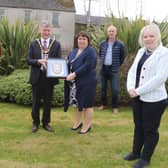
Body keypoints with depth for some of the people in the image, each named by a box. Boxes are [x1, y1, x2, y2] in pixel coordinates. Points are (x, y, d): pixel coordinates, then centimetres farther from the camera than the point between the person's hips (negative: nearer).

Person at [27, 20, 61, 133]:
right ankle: (35, 123, 24)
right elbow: (28, 60, -2)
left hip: (50, 77, 0)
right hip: (37, 77, 0)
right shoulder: (34, 44, 2)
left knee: (48, 102, 10)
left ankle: (46, 123, 25)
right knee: (36, 102, 9)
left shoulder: (56, 44, 1)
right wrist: (38, 61, -20)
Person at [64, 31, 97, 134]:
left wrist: (74, 74, -24)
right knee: (78, 103, 17)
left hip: (87, 82, -7)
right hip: (75, 82, 7)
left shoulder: (91, 51, -12)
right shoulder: (74, 51, 13)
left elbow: (87, 66, -22)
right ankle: (78, 122, 32)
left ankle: (87, 125, 14)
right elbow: (68, 64, 17)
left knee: (87, 104, 2)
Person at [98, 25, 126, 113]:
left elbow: (123, 56, 6)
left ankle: (115, 107, 7)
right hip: (103, 69, 4)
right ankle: (103, 104, 26)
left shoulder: (120, 44, -6)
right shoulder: (102, 44, 4)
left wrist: (117, 65, 7)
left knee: (114, 89, -6)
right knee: (103, 88, 11)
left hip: (113, 70, -3)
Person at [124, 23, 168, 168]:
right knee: (138, 126, 20)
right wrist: (130, 88, -10)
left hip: (154, 99, -7)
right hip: (137, 97, 7)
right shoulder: (141, 51, 10)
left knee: (150, 130, 7)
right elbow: (132, 71, 9)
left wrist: (138, 90, -20)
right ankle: (136, 152, 36)